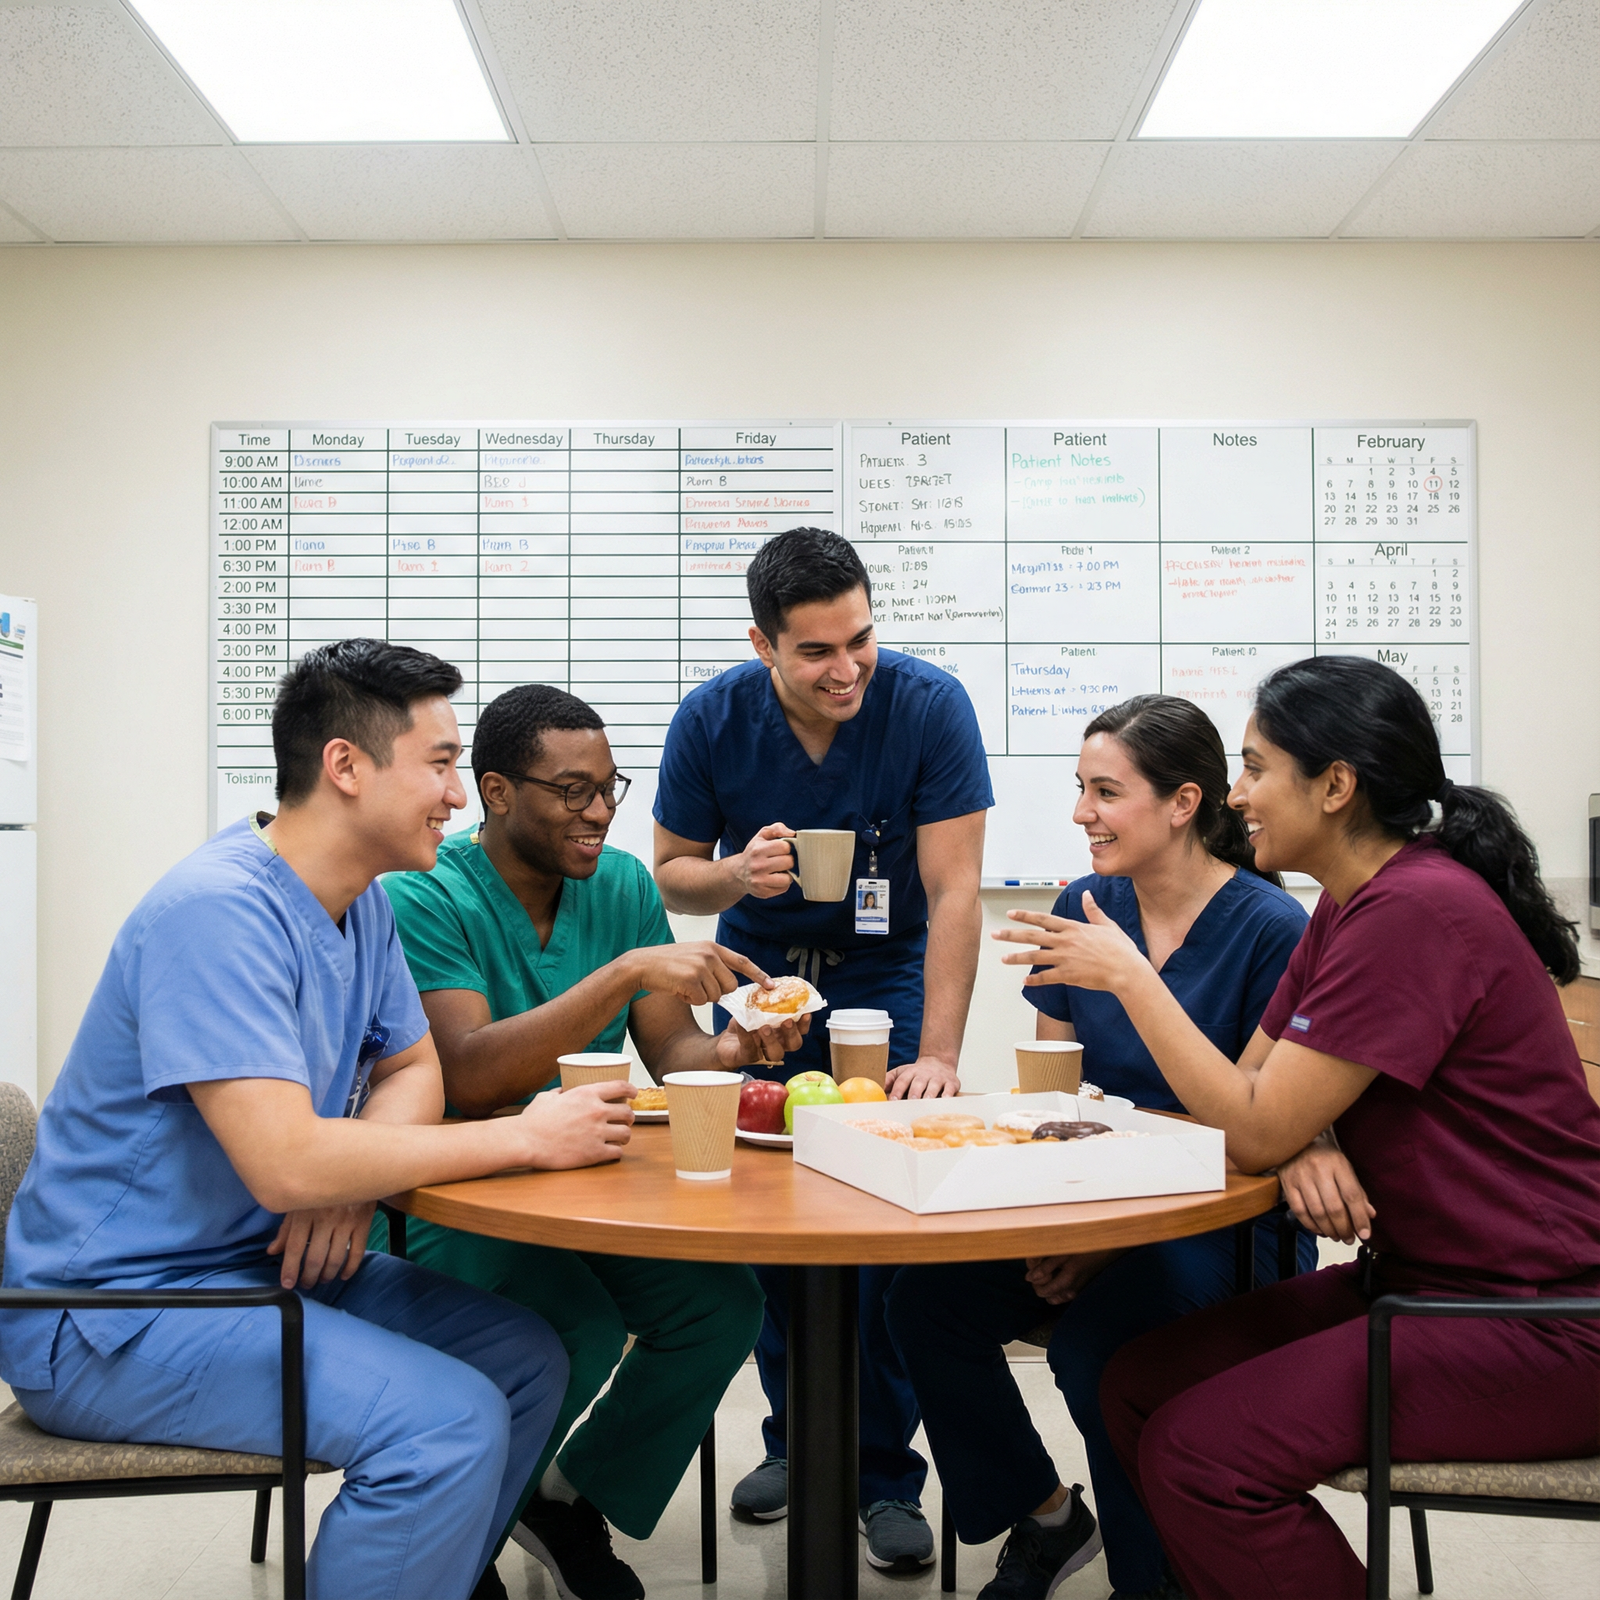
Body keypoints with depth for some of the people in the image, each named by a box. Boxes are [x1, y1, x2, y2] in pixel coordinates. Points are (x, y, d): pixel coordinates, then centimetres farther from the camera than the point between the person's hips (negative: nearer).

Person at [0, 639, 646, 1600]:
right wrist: (527, 1138, -23)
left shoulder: (360, 901, 4)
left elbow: (413, 1069, 10)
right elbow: (285, 1162, -32)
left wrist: (351, 1178, -13)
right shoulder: (218, 911, -25)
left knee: (527, 1358, 4)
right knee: (451, 1425, -24)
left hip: (264, 1264, 9)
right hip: (112, 1307, -9)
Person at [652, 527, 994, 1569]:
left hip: (888, 980, -2)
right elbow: (671, 874, -2)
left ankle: (888, 1474, 10)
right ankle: (796, 1438, 27)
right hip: (759, 977, 3)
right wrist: (738, 872, -26)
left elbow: (954, 891, -22)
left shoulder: (928, 705, -21)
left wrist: (937, 1058, -29)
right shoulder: (712, 721, -13)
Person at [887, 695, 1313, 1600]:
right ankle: (1045, 1517, 11)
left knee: (1096, 1341, -31)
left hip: (1226, 1225, -5)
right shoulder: (1084, 909, 5)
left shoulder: (1272, 931, -12)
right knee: (927, 1298, -17)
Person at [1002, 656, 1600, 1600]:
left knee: (1201, 1451, -19)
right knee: (1140, 1385, 0)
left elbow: (1255, 1131, -22)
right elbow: (1253, 1088, 8)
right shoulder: (1351, 904, 9)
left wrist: (1129, 974, -15)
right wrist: (1305, 1141, -15)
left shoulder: (1418, 911, -23)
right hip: (1423, 1277, 9)